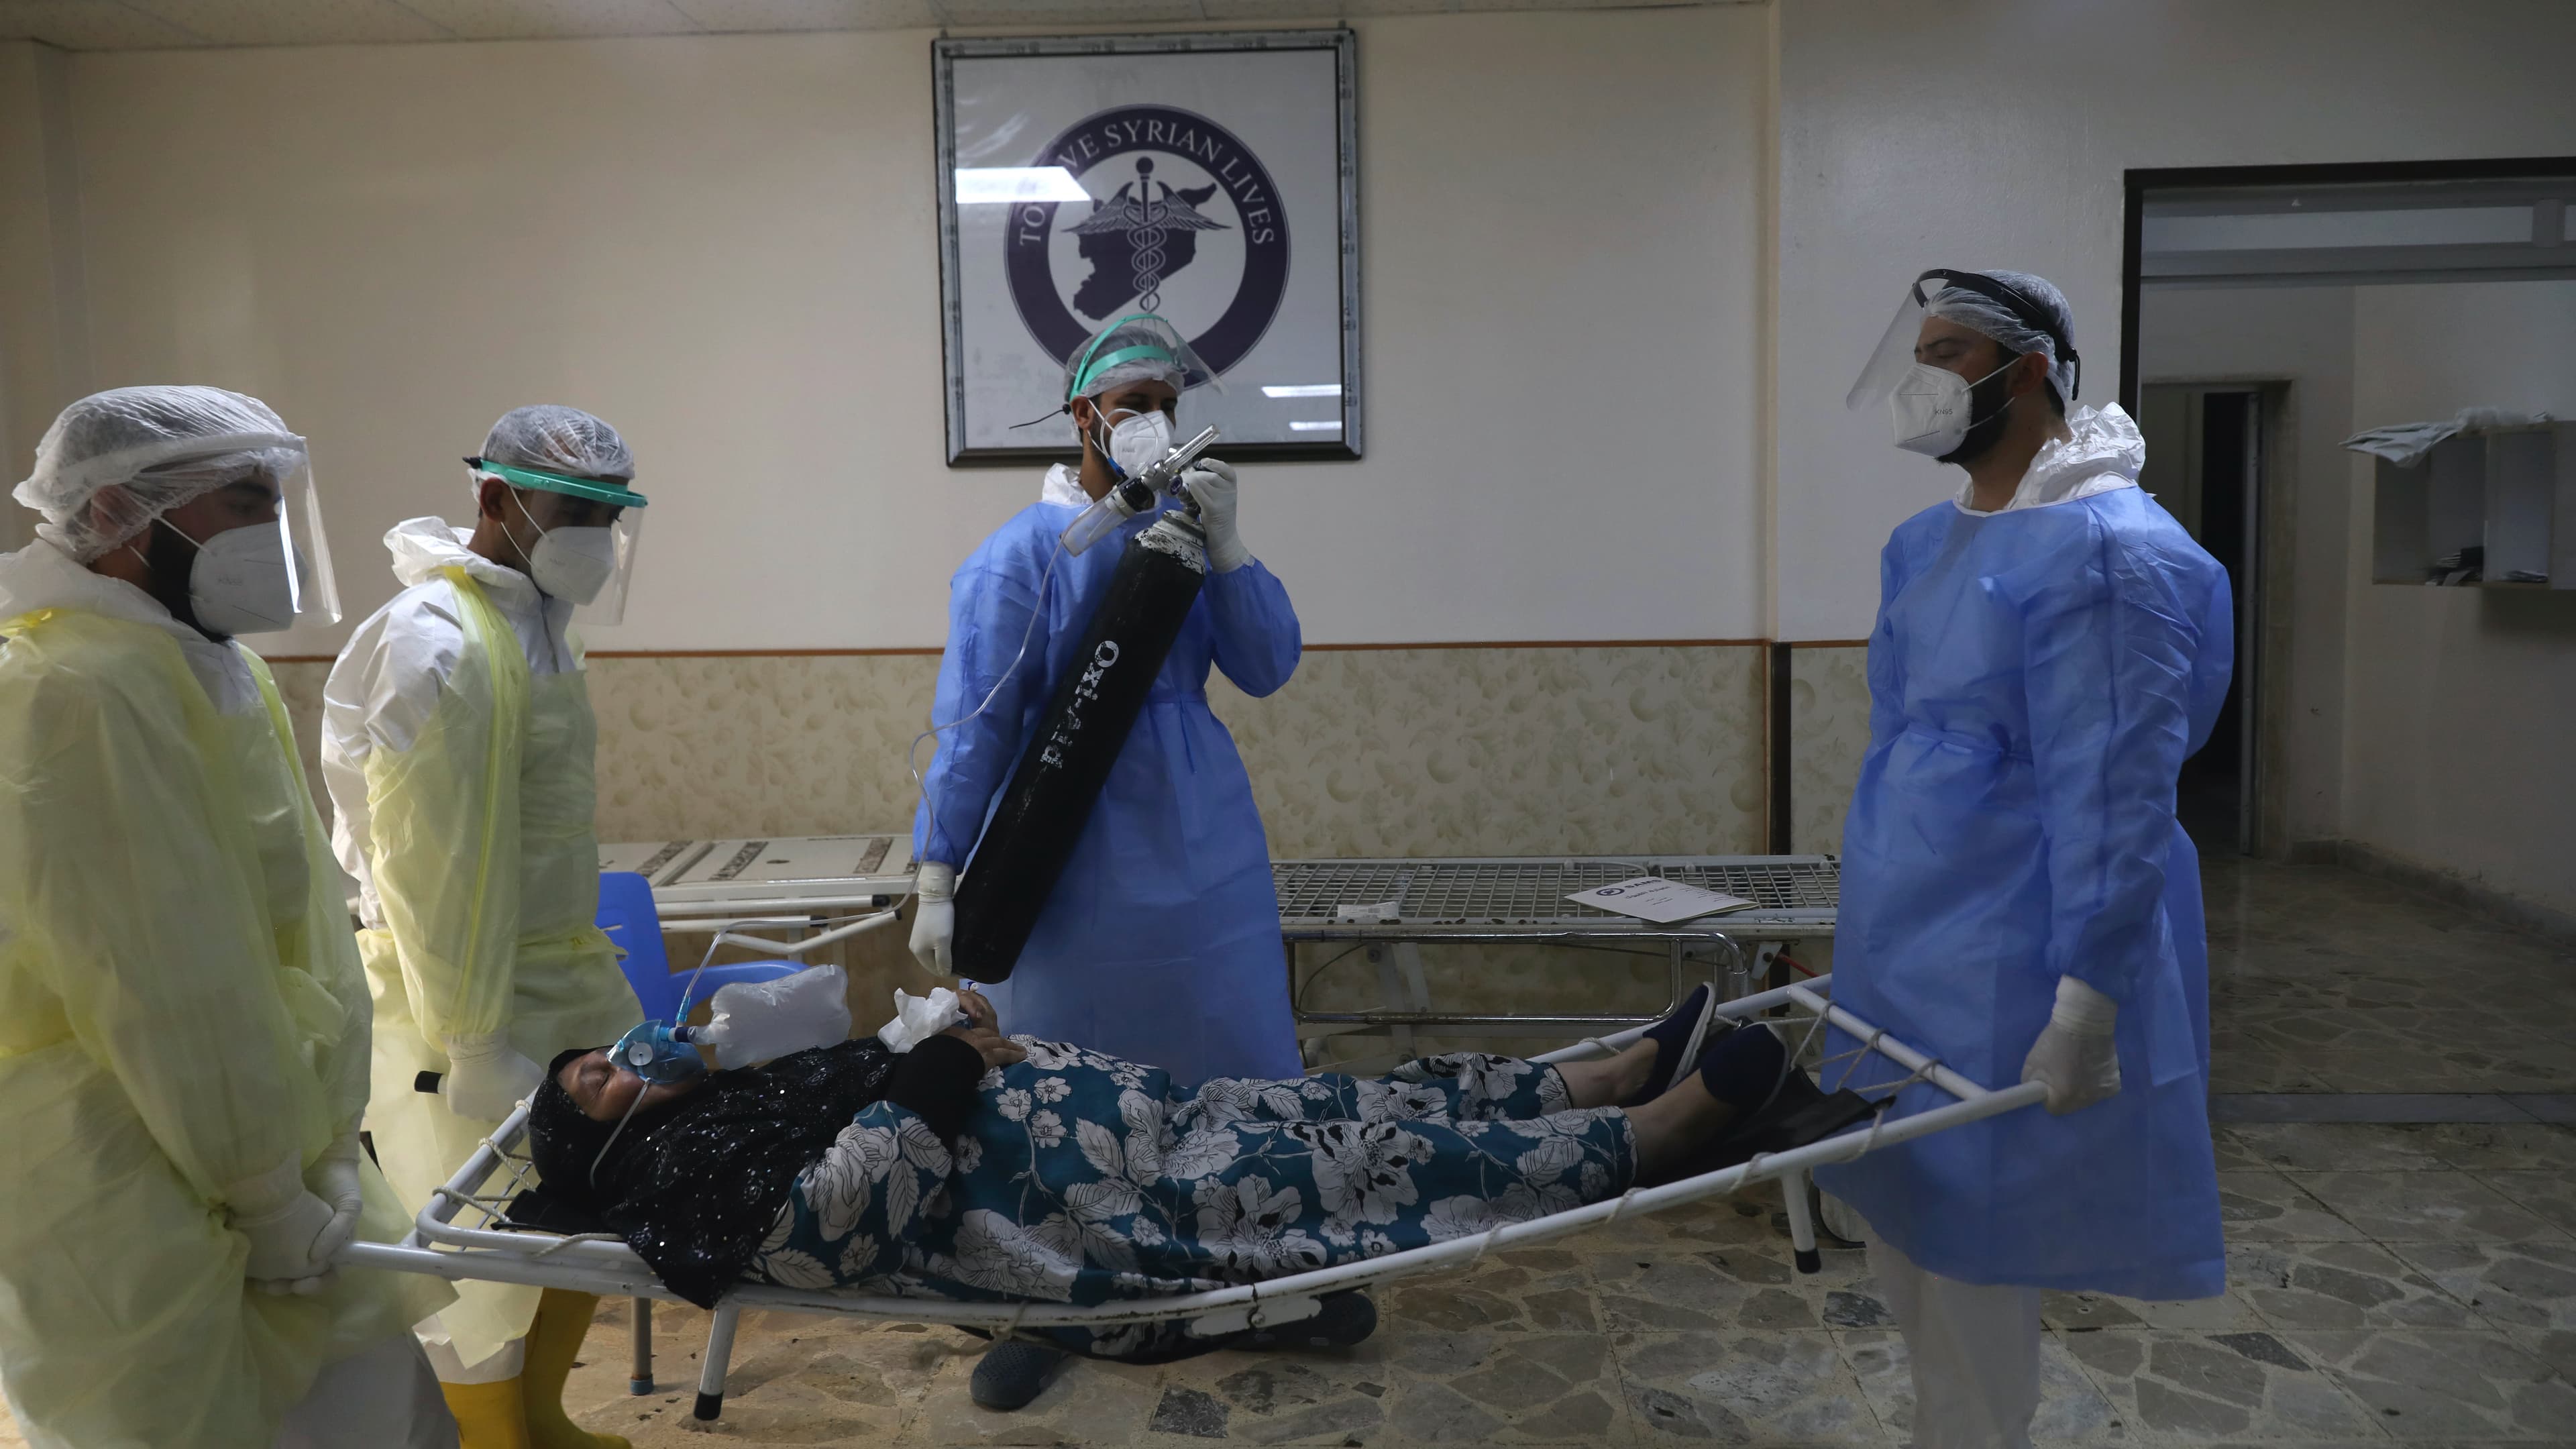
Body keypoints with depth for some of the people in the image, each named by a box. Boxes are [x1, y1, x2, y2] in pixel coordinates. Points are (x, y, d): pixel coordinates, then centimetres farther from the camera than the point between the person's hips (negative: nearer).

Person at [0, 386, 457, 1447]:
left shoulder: (207, 671, 9)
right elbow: (171, 997, -21)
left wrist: (325, 1154, 8)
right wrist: (272, 1201, -12)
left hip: (256, 1159, 9)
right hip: (144, 1227, -9)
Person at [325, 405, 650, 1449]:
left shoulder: (535, 617, 8)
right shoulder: (435, 644, -20)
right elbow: (428, 868, -21)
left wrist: (582, 963, 14)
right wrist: (467, 1041, -18)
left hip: (561, 972, 9)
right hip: (460, 988, -9)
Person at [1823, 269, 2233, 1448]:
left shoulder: (2102, 551, -15)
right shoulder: (1926, 543, 10)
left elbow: (2113, 796, -19)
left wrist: (2087, 1002, -20)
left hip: (2003, 977, -8)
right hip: (1908, 957, 8)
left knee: (1964, 1251, 4)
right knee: (1901, 1229, 17)